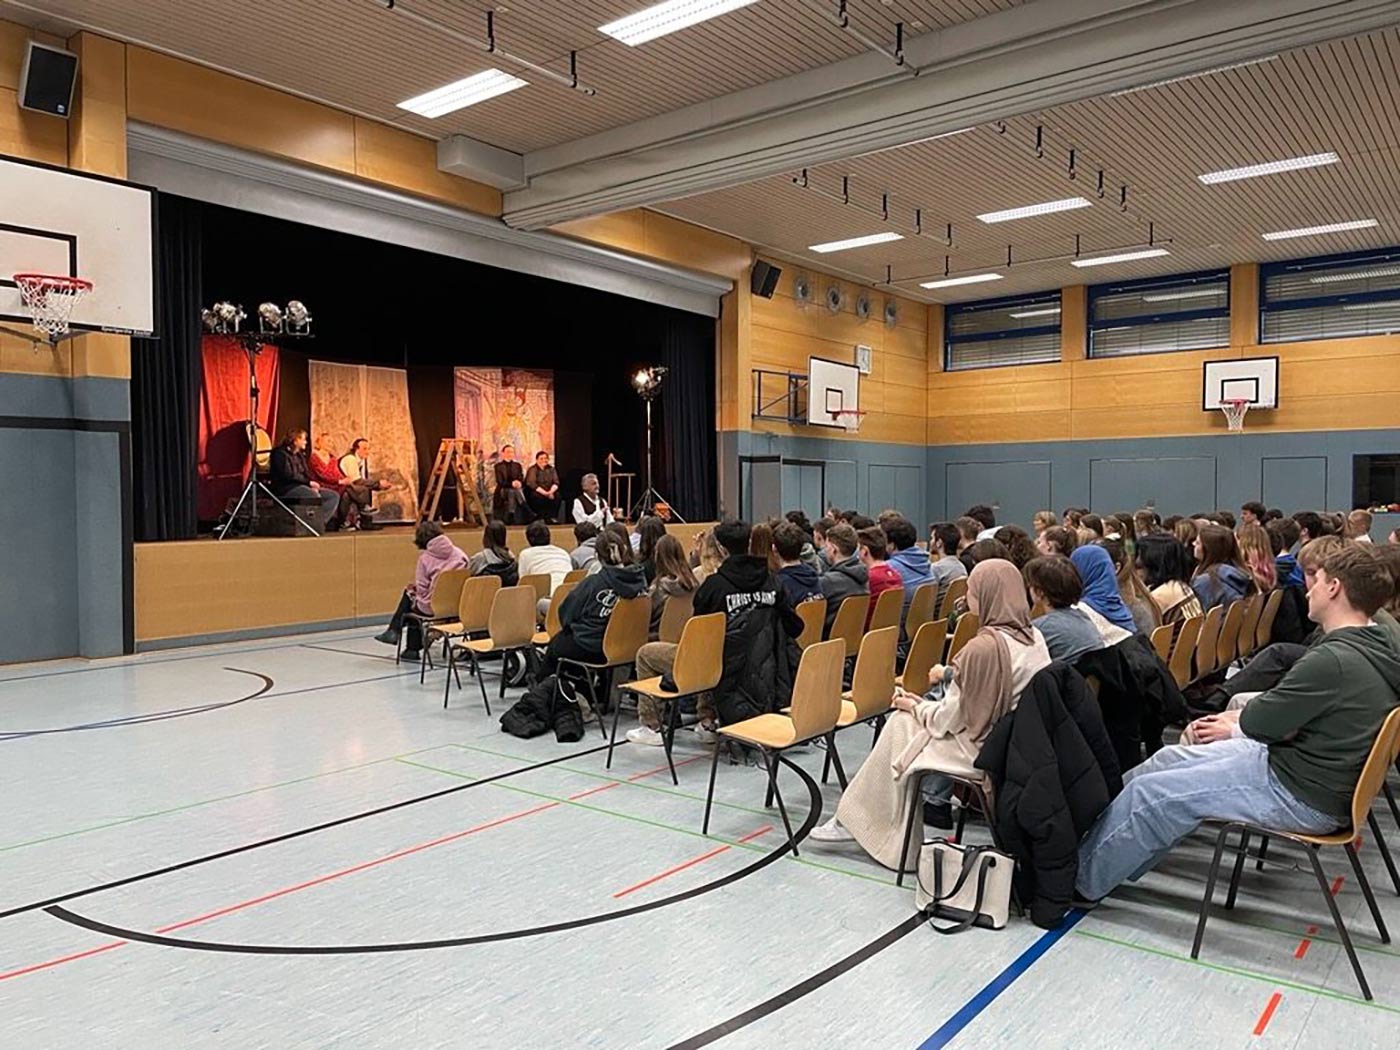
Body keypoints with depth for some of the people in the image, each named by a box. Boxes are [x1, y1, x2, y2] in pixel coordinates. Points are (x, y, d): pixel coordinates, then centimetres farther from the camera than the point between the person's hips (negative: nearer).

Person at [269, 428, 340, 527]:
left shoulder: (300, 455, 20)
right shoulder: (280, 453, -5)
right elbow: (288, 475, -16)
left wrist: (313, 484, -6)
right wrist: (309, 482, -18)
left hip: (302, 486, 9)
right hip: (285, 489, -9)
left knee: (334, 495, -9)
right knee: (315, 496, -36)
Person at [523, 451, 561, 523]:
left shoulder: (551, 469, 8)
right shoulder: (532, 470, -6)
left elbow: (556, 482, 0)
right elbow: (532, 484, -18)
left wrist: (551, 491, -22)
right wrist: (545, 493, -27)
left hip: (549, 493, 4)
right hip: (534, 493, -4)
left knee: (557, 495, -25)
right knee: (539, 497, -36)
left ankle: (552, 517, -26)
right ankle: (541, 517, -27)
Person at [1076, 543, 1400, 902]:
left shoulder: (1333, 660, -27)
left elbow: (1259, 722, -17)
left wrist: (1236, 727, 5)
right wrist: (1239, 722, 5)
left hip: (1301, 795, -10)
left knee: (1150, 793, -5)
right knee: (1171, 758, 14)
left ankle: (1082, 879, 14)